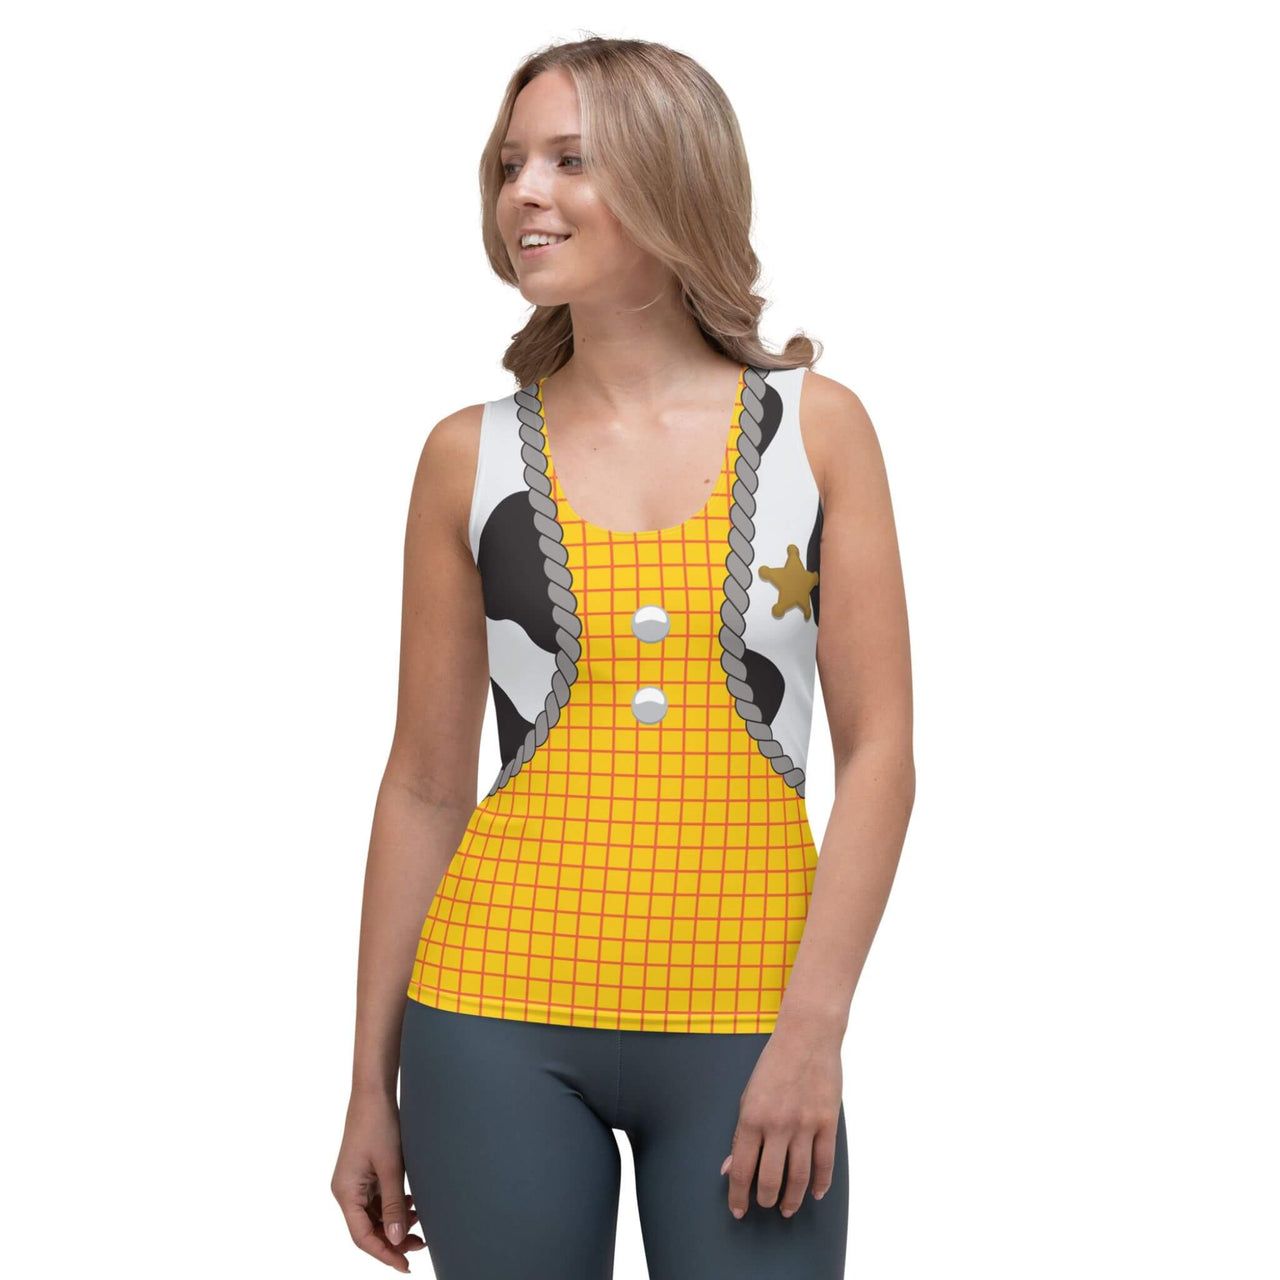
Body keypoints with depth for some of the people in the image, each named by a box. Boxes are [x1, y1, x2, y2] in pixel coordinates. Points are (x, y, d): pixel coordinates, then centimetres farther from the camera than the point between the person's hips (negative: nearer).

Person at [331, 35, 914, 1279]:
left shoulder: (815, 427, 2)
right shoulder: (472, 456, 4)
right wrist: (372, 1081, 7)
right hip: (501, 1019, 1)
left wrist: (813, 1027, -10)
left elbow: (878, 751, -1)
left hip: (744, 1025, 0)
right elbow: (424, 785, 7)